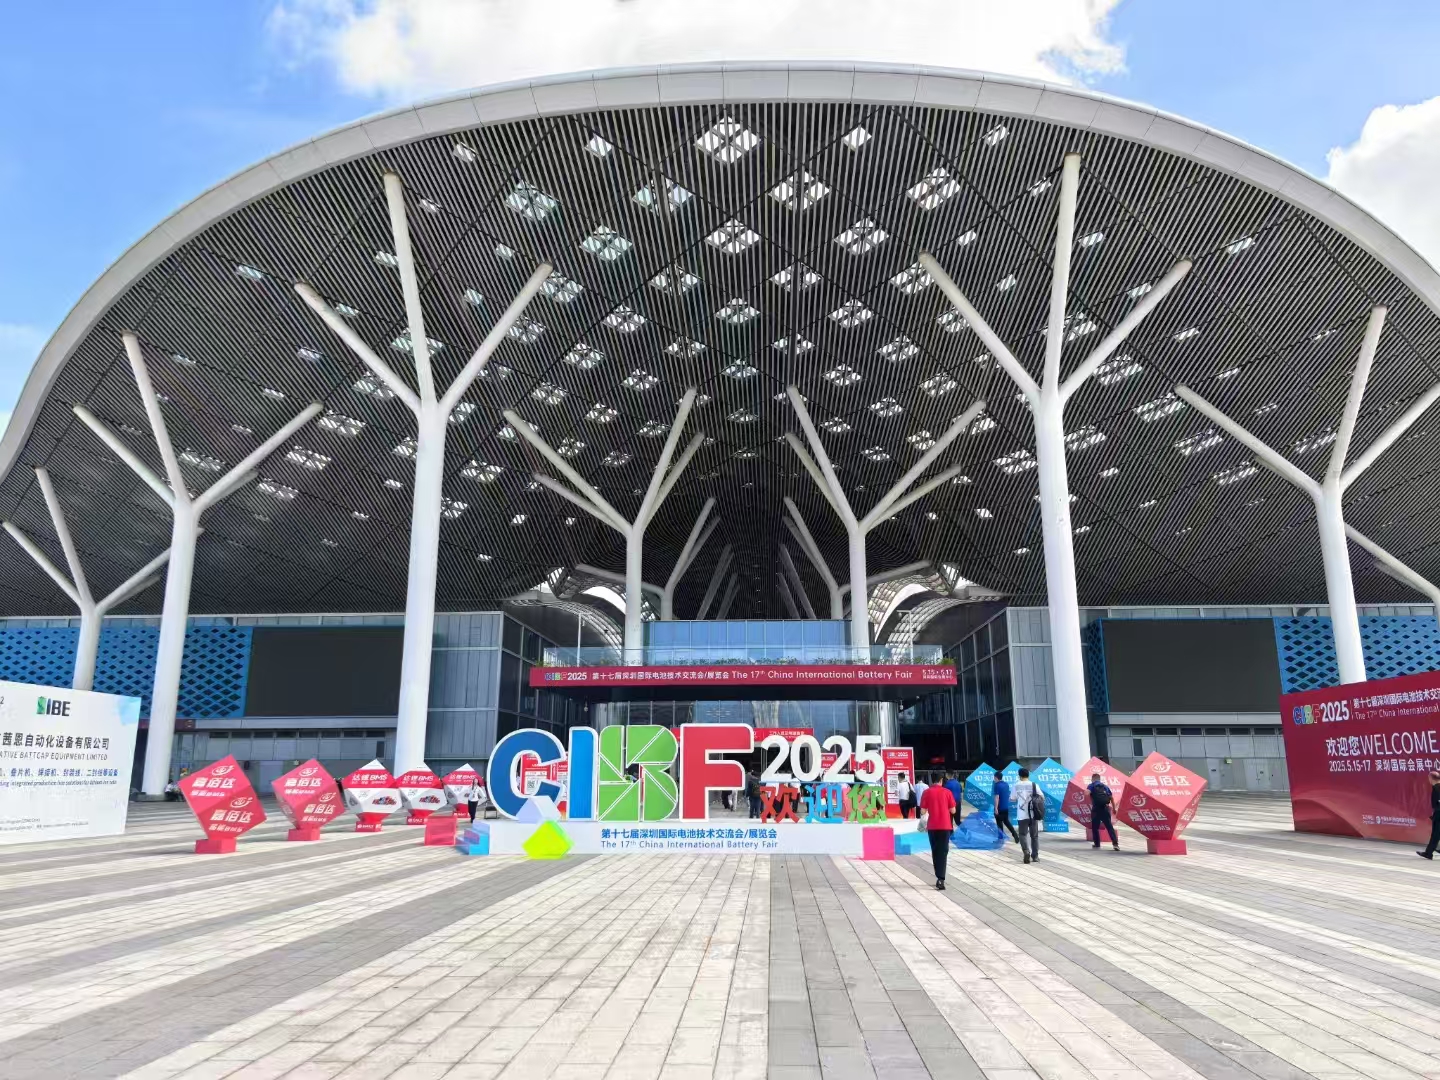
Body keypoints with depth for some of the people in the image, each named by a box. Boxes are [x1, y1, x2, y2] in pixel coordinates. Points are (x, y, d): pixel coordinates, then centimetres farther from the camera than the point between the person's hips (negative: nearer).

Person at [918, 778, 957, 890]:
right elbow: (953, 811, -1)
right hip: (945, 826, -1)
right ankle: (941, 879, -14)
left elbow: (923, 811, -4)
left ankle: (939, 878, 18)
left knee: (935, 852, 14)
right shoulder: (947, 792, -2)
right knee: (943, 852, -2)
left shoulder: (927, 792, -2)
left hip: (932, 826, 1)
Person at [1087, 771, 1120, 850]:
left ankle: (1097, 844, 16)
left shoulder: (1091, 785, 6)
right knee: (1109, 826, 6)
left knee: (1095, 827, 12)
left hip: (1096, 808, -3)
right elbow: (1111, 797, 18)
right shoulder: (1105, 786, 19)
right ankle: (1115, 843, -6)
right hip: (1105, 808, 3)